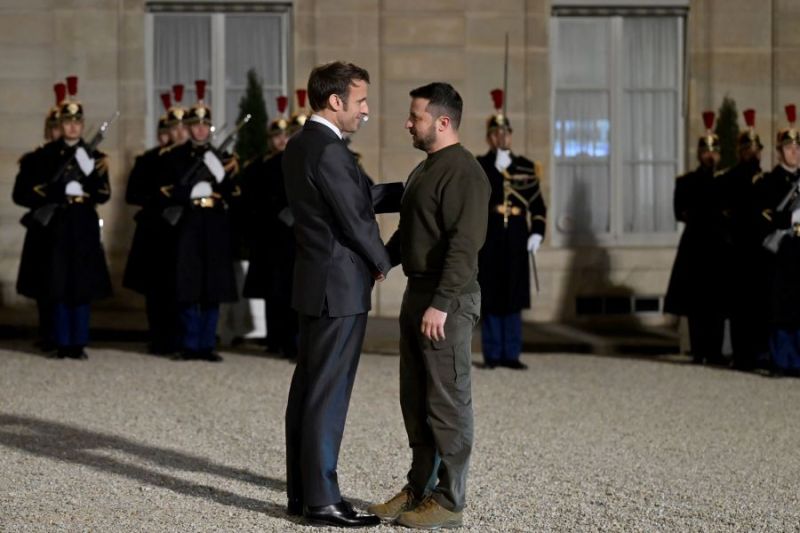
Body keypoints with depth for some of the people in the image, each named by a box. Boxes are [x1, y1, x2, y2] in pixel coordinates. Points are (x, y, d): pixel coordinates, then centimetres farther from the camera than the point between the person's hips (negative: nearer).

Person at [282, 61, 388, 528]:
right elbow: (356, 220, -17)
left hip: (316, 283, 10)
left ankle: (302, 490, 20)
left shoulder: (300, 144, 11)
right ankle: (321, 500, 0)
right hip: (340, 286, -10)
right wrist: (382, 262, 0)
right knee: (329, 395, -5)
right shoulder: (328, 150, -20)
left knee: (308, 389, 13)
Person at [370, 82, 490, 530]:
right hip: (417, 292, 10)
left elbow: (466, 244, -23)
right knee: (416, 400, 15)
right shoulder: (425, 169, 17)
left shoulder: (464, 172, -15)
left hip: (447, 300, -10)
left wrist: (441, 304, -25)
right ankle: (419, 489, 24)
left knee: (448, 401, -3)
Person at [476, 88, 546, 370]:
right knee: (489, 296, 0)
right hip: (488, 239, -2)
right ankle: (492, 354, 7)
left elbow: (538, 204, 9)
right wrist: (497, 167, -17)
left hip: (516, 241, 2)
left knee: (513, 296, 4)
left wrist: (537, 233, 0)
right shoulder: (477, 165, 4)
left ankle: (511, 354, 9)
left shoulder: (526, 167, 11)